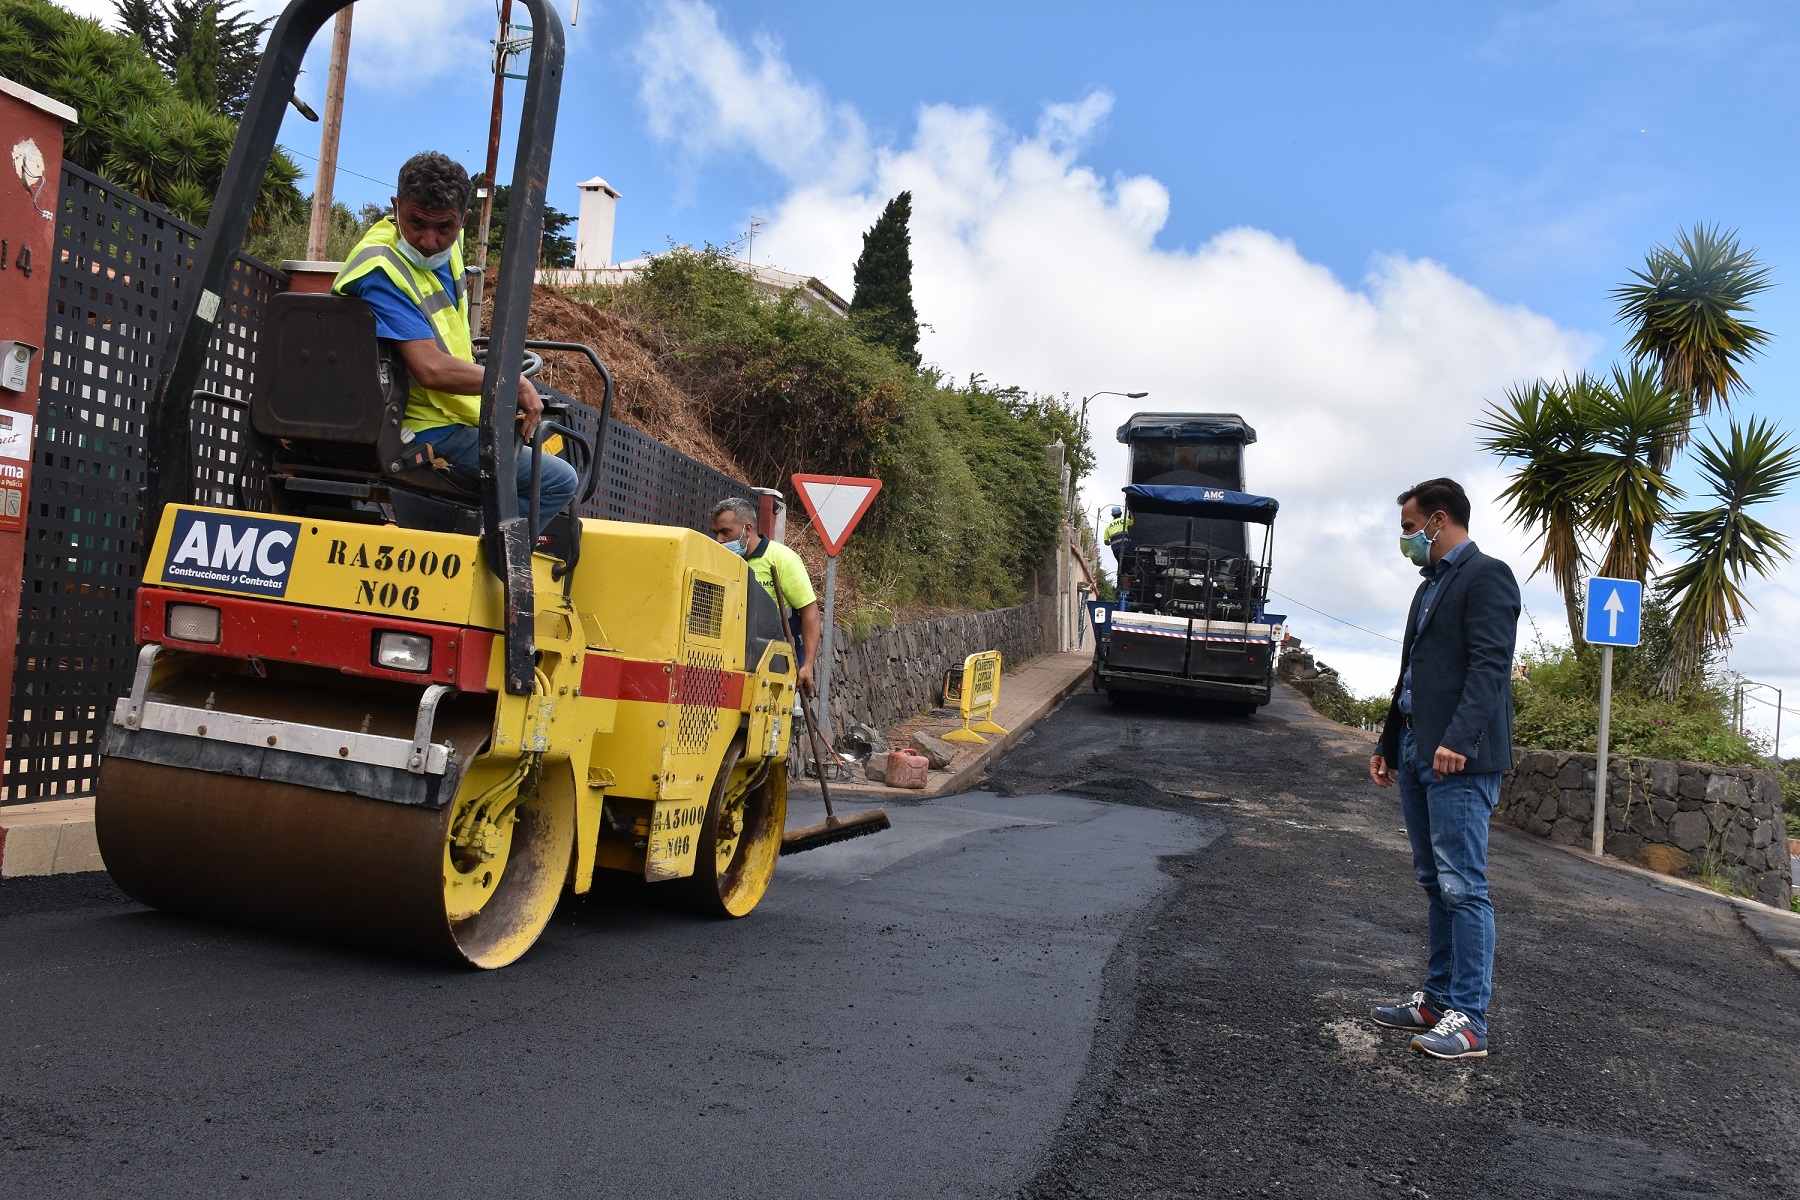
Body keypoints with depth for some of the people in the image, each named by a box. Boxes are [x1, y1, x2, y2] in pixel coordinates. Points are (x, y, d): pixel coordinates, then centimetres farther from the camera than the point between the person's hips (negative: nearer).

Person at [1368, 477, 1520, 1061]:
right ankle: (1437, 999, 20)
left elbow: (1490, 665, -18)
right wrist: (1388, 744, 22)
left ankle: (1468, 1018, -3)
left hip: (1458, 758, -9)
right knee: (1435, 883, 13)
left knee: (1462, 886, -7)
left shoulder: (1486, 576, -6)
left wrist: (1458, 741, -27)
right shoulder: (1430, 586, 23)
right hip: (1416, 753, 10)